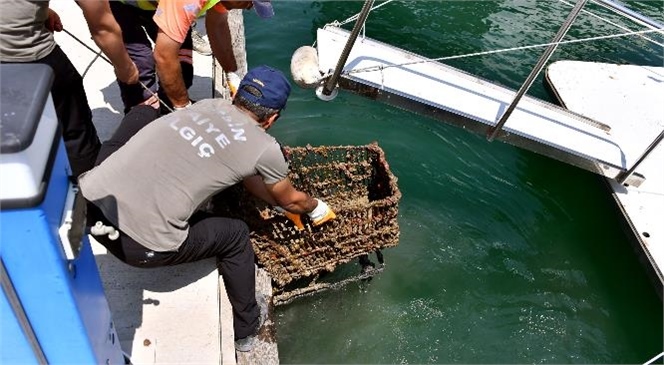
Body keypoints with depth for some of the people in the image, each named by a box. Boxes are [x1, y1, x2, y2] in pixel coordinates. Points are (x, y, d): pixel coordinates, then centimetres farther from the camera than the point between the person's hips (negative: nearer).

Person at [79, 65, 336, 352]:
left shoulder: (209, 105, 16)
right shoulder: (265, 148, 0)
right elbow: (291, 201, 20)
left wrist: (281, 202, 43)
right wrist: (316, 208, 42)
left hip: (89, 201, 6)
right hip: (139, 245, -6)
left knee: (144, 113, 26)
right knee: (235, 235, 22)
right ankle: (246, 332, 37)